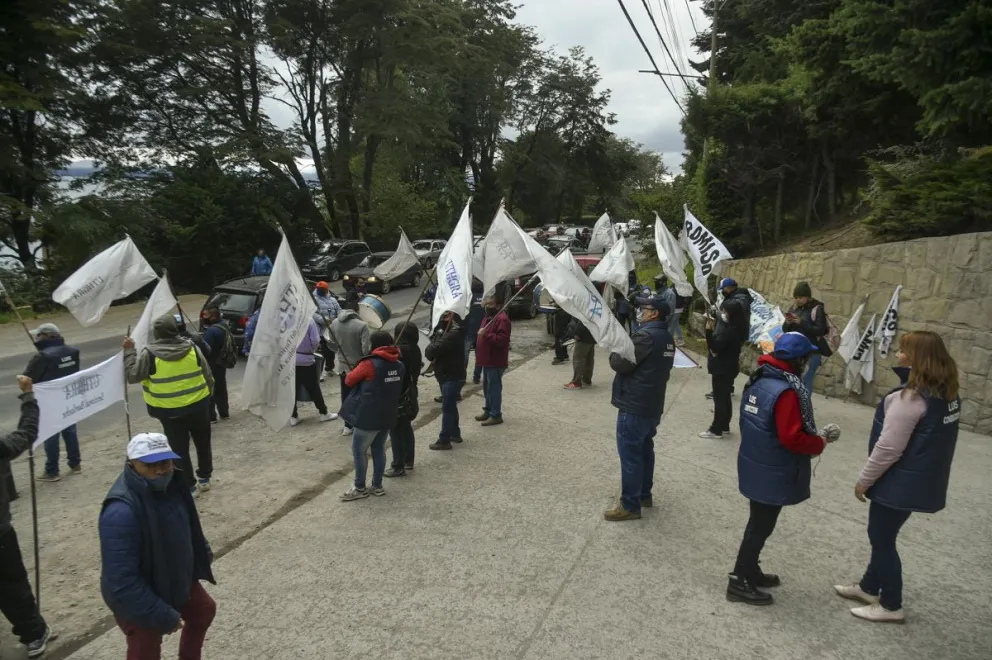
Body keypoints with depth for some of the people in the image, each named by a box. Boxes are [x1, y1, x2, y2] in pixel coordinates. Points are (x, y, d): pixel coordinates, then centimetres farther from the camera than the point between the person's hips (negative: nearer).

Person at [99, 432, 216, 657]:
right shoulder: (121, 512, -37)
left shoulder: (170, 485, -11)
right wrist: (163, 616, -31)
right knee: (146, 653, 8)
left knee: (204, 611, 28)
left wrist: (204, 553, 19)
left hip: (176, 579, 8)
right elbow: (122, 582, -35)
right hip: (138, 601, -8)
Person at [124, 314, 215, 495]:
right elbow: (208, 376, 2)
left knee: (179, 449, 9)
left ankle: (189, 485, 14)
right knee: (203, 443, 19)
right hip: (198, 405, 3)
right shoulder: (191, 347, -2)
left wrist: (129, 351, 4)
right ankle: (204, 478, 29)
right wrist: (207, 395, 16)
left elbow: (132, 375, -3)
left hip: (170, 411, -3)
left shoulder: (149, 353, -11)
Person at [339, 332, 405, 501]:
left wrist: (363, 379, 14)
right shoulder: (399, 365, 2)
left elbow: (349, 380, -5)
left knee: (359, 451, 7)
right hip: (388, 416, 7)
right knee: (379, 449, 17)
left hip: (368, 417, -7)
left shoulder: (369, 364, -17)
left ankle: (360, 488, 16)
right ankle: (377, 486, 24)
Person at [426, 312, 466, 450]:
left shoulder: (454, 334, -19)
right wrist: (433, 354, -15)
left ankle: (444, 440, -3)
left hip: (452, 377, -10)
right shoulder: (448, 332, 14)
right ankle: (455, 434, 32)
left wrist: (430, 352, -5)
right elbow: (430, 350, 6)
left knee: (447, 408, -7)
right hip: (448, 376, 10)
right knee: (451, 406, 19)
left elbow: (434, 349, -26)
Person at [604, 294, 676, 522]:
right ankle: (644, 494, 32)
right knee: (644, 450, 20)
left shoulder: (645, 335, -21)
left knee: (630, 455, -2)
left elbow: (621, 364, -18)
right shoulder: (666, 337, 11)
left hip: (634, 406, -10)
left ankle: (630, 505, 4)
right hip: (652, 405, 10)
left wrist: (615, 350, 1)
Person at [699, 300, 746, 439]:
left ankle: (716, 430, 4)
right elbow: (719, 345, 13)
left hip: (723, 369, -10)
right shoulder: (730, 327, 8)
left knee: (719, 398, -3)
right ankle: (724, 427, 27)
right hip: (726, 368, 10)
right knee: (724, 397, 16)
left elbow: (715, 347, -27)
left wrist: (709, 330, -32)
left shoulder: (730, 331, -22)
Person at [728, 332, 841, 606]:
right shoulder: (786, 391, -25)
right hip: (772, 473, -9)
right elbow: (792, 438, -27)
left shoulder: (759, 380, 4)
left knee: (758, 522, 22)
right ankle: (739, 582, 16)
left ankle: (750, 571, 37)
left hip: (755, 465, 9)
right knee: (761, 526, 5)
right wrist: (820, 442, -8)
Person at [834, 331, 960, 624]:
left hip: (900, 482, -9)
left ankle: (891, 605, 21)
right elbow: (931, 440, 13)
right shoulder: (948, 393, 3)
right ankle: (869, 587, 38)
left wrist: (864, 479, -12)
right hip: (922, 480, 9)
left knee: (882, 539, 8)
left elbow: (888, 448, -25)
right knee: (883, 536, 23)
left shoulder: (910, 398, -26)